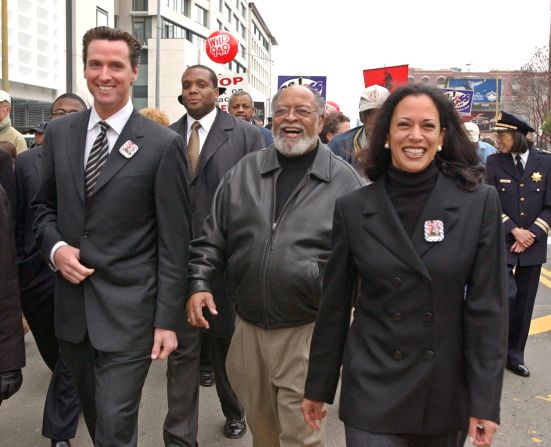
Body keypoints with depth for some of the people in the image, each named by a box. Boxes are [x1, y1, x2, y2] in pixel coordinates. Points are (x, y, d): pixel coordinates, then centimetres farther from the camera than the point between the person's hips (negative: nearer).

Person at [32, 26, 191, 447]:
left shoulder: (163, 144, -9)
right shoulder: (58, 133, 5)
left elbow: (173, 241, -8)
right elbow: (44, 205, 16)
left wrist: (167, 319, -10)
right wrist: (55, 247, -6)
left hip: (128, 310, -5)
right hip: (71, 306, 5)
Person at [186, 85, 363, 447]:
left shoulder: (344, 180, -3)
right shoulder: (245, 171, 7)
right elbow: (213, 236, 9)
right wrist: (200, 283, -1)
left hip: (306, 331, -3)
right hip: (247, 325, 4)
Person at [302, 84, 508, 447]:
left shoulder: (480, 203, -7)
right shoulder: (353, 209, -4)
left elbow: (488, 307, -7)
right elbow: (335, 304, 2)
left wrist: (485, 403, -9)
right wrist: (318, 387, 6)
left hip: (447, 390, 1)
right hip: (373, 390, 0)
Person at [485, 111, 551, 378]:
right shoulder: (494, 163, -1)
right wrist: (514, 231, -13)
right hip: (502, 243, -2)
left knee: (524, 303, 9)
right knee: (506, 295, -15)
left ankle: (515, 355, 22)